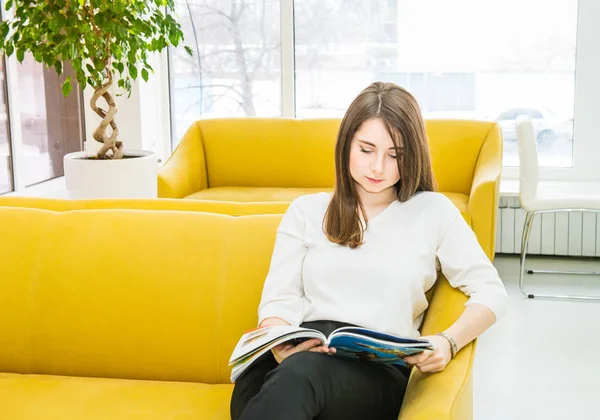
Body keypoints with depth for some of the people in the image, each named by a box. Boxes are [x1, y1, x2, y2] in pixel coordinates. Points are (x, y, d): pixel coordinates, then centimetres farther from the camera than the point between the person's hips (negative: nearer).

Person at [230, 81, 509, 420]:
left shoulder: (433, 211, 15)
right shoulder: (306, 211, 20)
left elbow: (492, 293, 11)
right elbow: (278, 300, 10)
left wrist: (448, 342, -10)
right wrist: (282, 347, -15)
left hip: (379, 369, -1)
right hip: (301, 353, 1)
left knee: (302, 372, -39)